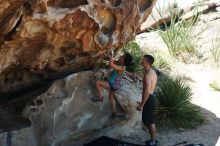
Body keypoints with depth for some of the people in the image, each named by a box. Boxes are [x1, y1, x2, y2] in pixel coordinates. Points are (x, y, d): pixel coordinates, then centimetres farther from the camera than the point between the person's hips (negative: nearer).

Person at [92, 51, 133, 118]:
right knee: (111, 97, 27)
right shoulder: (122, 66, -3)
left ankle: (100, 97, 9)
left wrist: (111, 56, -30)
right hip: (115, 84, 10)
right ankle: (114, 113, 37)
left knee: (97, 82, -8)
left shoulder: (121, 68, -31)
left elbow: (111, 65, -43)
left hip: (113, 84, -10)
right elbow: (113, 64, 15)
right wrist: (111, 57, 0)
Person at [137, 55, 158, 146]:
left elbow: (147, 92, -25)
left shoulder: (148, 74, -22)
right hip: (151, 98, 10)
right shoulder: (152, 72, 10)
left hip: (148, 99, -10)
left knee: (150, 122, 2)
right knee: (146, 121, 19)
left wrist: (141, 105, -21)